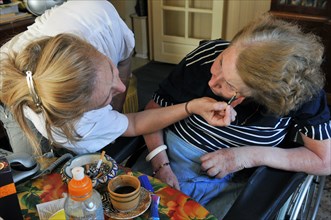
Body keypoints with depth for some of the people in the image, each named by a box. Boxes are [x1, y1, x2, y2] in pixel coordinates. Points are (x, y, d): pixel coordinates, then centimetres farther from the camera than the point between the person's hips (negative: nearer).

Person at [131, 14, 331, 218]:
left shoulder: (301, 89, -21)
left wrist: (252, 155, -22)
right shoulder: (206, 57, -18)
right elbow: (154, 110, -7)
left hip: (232, 183, -1)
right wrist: (160, 165, -20)